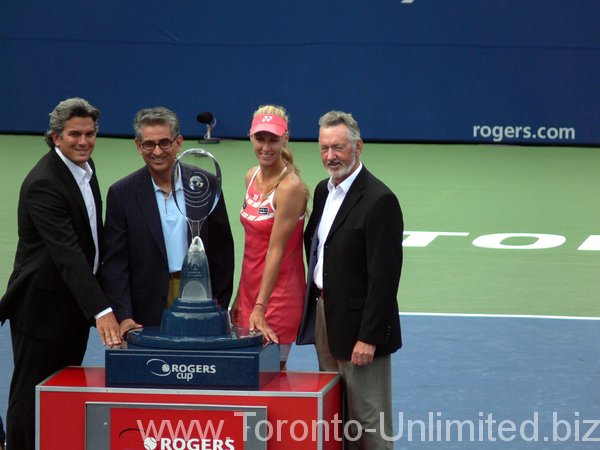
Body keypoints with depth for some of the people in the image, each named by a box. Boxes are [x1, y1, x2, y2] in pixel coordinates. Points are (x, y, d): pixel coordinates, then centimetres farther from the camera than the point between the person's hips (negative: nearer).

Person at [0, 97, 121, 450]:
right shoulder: (43, 184, -23)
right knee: (32, 397, 1)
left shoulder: (85, 167, 5)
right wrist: (101, 310, -39)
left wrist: (99, 304, 14)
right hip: (43, 306, -9)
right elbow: (67, 253, -32)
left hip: (75, 303, 9)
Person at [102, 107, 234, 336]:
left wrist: (219, 306, 6)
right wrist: (123, 316, -11)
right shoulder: (122, 194, 1)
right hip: (148, 313, -1)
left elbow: (222, 251, 11)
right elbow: (114, 263, -1)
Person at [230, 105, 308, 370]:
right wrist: (240, 297, 14)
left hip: (279, 295, -7)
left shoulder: (290, 187, -16)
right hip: (250, 288, 7)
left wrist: (260, 308, -23)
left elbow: (275, 251, -20)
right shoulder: (252, 177, 6)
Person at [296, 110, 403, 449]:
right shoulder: (324, 191, 10)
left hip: (358, 324, -8)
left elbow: (384, 276, -19)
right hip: (324, 316, 8)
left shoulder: (379, 201, -17)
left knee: (367, 420, -3)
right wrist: (316, 305, 12)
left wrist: (368, 338, -20)